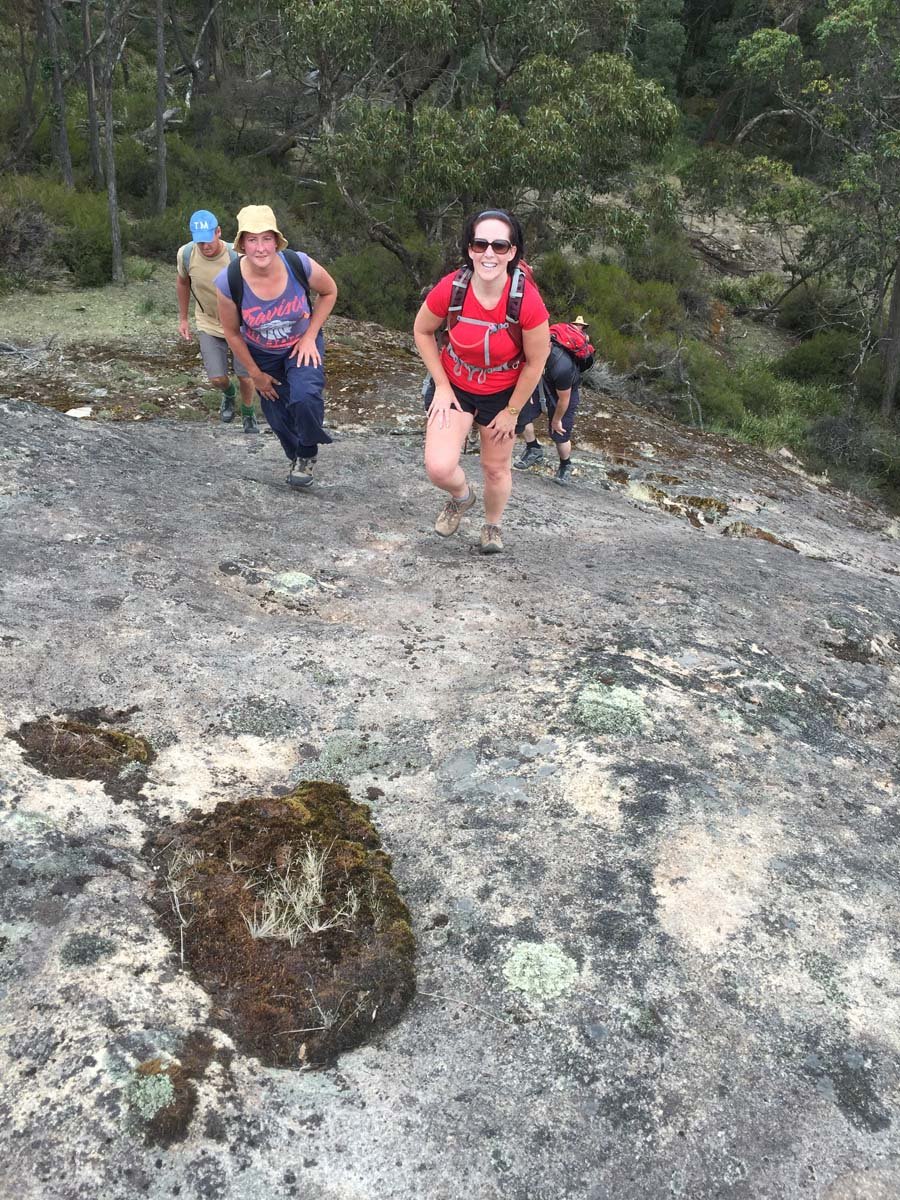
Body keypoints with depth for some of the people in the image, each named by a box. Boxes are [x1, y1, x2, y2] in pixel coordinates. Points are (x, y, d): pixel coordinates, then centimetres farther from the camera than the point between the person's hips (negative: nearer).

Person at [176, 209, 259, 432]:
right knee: (217, 378, -1)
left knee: (245, 375, 5)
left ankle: (248, 414, 35)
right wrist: (183, 319, 8)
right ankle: (229, 394, 37)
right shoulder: (186, 254, -17)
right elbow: (182, 282, 3)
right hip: (208, 324, 2)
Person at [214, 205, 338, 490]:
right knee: (278, 417, 12)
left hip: (302, 344, -1)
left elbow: (329, 292, -7)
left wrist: (310, 336, -13)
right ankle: (297, 459, 45)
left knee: (305, 398, -27)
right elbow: (232, 333, -12)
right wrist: (255, 374, -4)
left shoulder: (299, 264, -29)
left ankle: (307, 454, 5)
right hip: (261, 354, 1)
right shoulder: (228, 282, -28)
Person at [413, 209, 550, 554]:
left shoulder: (528, 300, -29)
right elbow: (422, 332, -5)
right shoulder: (450, 289, -25)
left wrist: (511, 412, -7)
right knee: (438, 467, -14)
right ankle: (462, 495, 24)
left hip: (503, 393, 0)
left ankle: (492, 525, 48)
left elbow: (535, 363, -15)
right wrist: (442, 386, -6)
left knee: (496, 469, 16)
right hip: (455, 388, 1)